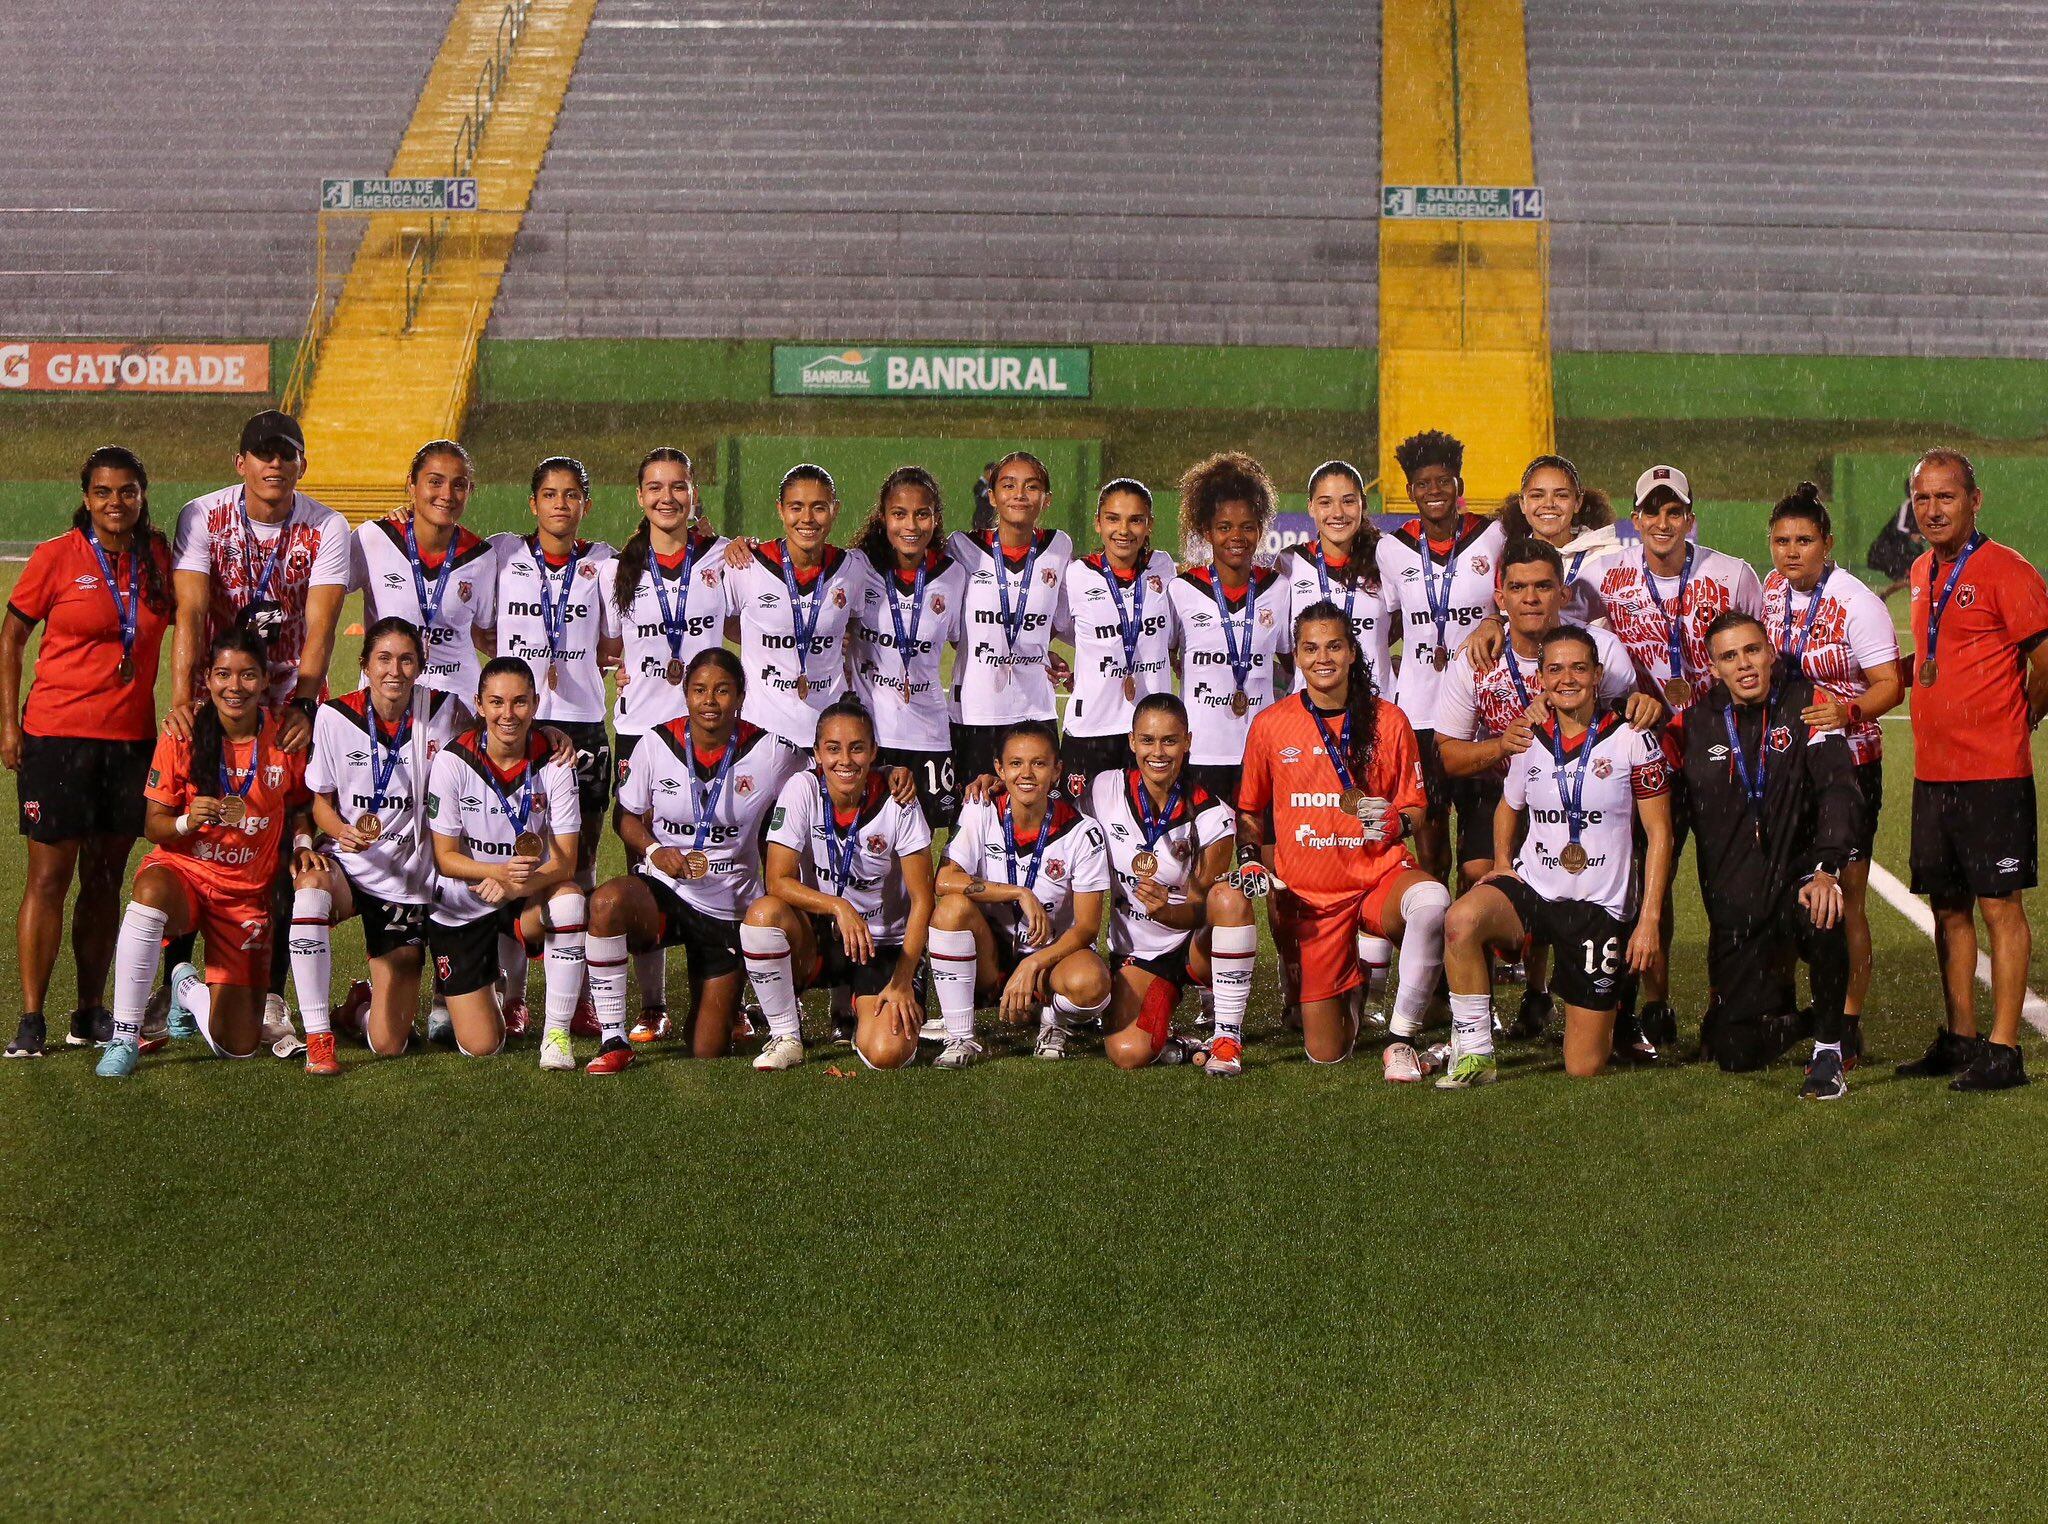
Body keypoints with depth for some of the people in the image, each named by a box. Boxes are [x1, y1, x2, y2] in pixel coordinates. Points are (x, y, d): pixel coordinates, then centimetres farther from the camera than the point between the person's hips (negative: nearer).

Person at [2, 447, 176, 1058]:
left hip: (132, 736, 4)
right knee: (49, 876, -4)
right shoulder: (56, 557, -5)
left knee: (105, 880, 9)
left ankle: (91, 1013, 17)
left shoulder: (157, 557, 6)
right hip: (58, 733, -4)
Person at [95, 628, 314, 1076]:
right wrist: (187, 821, -27)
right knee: (150, 893, -43)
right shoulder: (182, 736, -9)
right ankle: (124, 1037, -28)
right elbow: (152, 825, -6)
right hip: (182, 871, -2)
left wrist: (302, 843, -9)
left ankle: (188, 990, 32)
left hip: (248, 892, 2)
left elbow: (300, 807, 12)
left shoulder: (286, 739, -5)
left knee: (238, 1047, -6)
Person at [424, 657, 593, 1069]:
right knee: (481, 1046, -8)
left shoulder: (553, 763, -12)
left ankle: (557, 1032, -21)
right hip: (460, 908, -1)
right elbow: (446, 858, -12)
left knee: (569, 899, -37)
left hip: (528, 898, 1)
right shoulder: (453, 761, -14)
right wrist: (500, 871, -32)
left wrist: (518, 884, -37)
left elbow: (564, 862, -16)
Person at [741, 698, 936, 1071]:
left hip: (884, 945, -1)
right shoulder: (803, 791, -12)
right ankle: (785, 1036, -11)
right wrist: (839, 907, -32)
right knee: (762, 913, -33)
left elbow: (921, 900, -9)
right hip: (816, 936, 1)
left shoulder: (898, 804, -13)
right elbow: (777, 881, -16)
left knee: (887, 1054, -25)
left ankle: (861, 1008, 14)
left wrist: (903, 983, -16)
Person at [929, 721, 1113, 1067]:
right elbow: (945, 881, -20)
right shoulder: (982, 813, -7)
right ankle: (960, 1038, -18)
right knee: (953, 907, -30)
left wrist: (1033, 965, -27)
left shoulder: (1082, 832, -12)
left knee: (1090, 983, -36)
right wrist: (1021, 894, -25)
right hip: (992, 955, 1)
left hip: (1053, 953, -1)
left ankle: (1053, 1021, 3)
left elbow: (1086, 926, -13)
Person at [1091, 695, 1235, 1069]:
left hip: (1195, 949, -1)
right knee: (1128, 1053, -27)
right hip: (1134, 953, 1)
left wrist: (1165, 910, -31)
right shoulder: (1105, 789, -5)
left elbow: (1202, 909, -9)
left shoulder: (1213, 818, -12)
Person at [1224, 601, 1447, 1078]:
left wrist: (1394, 823, -14)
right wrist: (1250, 858, -3)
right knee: (1325, 1054, -6)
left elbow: (1415, 809, 8)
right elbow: (1250, 811, 15)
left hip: (1379, 875, 0)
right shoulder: (1270, 724, 3)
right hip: (1306, 891, 0)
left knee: (1431, 899, -39)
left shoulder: (1389, 720, 1)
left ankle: (1401, 1038, -19)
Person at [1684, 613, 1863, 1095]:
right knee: (1736, 1050, -3)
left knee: (1820, 917, -40)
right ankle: (1787, 1014, 35)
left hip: (1797, 876, -3)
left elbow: (1838, 792, -17)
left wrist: (1826, 868, -31)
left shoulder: (1804, 703, -6)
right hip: (1734, 902, 3)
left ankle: (1829, 1050, -17)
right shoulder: (1702, 721, 3)